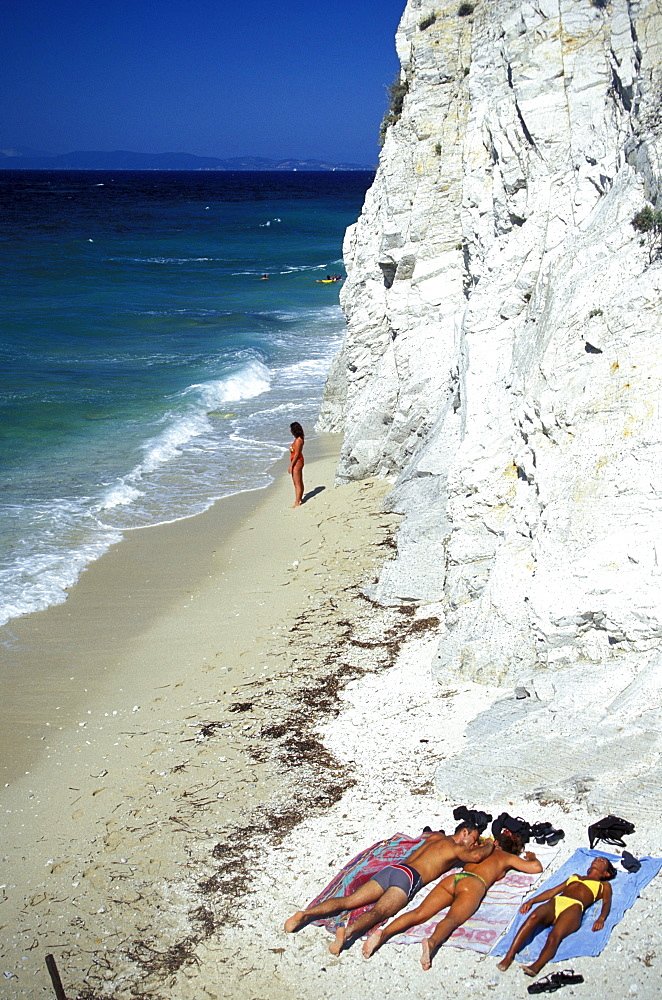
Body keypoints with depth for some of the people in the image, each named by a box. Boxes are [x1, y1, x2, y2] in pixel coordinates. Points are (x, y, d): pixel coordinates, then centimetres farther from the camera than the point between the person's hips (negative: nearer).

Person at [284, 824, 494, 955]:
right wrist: (489, 846, 13)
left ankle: (306, 913, -20)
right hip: (408, 876, -7)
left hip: (391, 867, 7)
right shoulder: (455, 847, 9)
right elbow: (476, 855, -11)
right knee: (379, 912, -27)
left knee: (349, 901, -4)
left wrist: (472, 846, 55)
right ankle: (348, 931, -55)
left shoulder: (435, 837, 31)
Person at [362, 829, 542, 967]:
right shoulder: (507, 857, 28)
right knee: (452, 919, -30)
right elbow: (536, 868, 27)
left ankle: (384, 932, -40)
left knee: (420, 913, -15)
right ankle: (432, 942, -63)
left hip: (452, 878, 4)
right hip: (473, 883, -4)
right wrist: (531, 857, 49)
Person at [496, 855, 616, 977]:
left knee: (555, 936, -34)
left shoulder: (604, 885, 30)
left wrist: (601, 919, -12)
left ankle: (535, 967, -55)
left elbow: (606, 903, 11)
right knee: (533, 917, -32)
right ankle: (509, 957, -41)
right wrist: (531, 901, 16)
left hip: (574, 907, -2)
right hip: (555, 902, 3)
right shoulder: (575, 877, 40)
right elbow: (552, 891, 31)